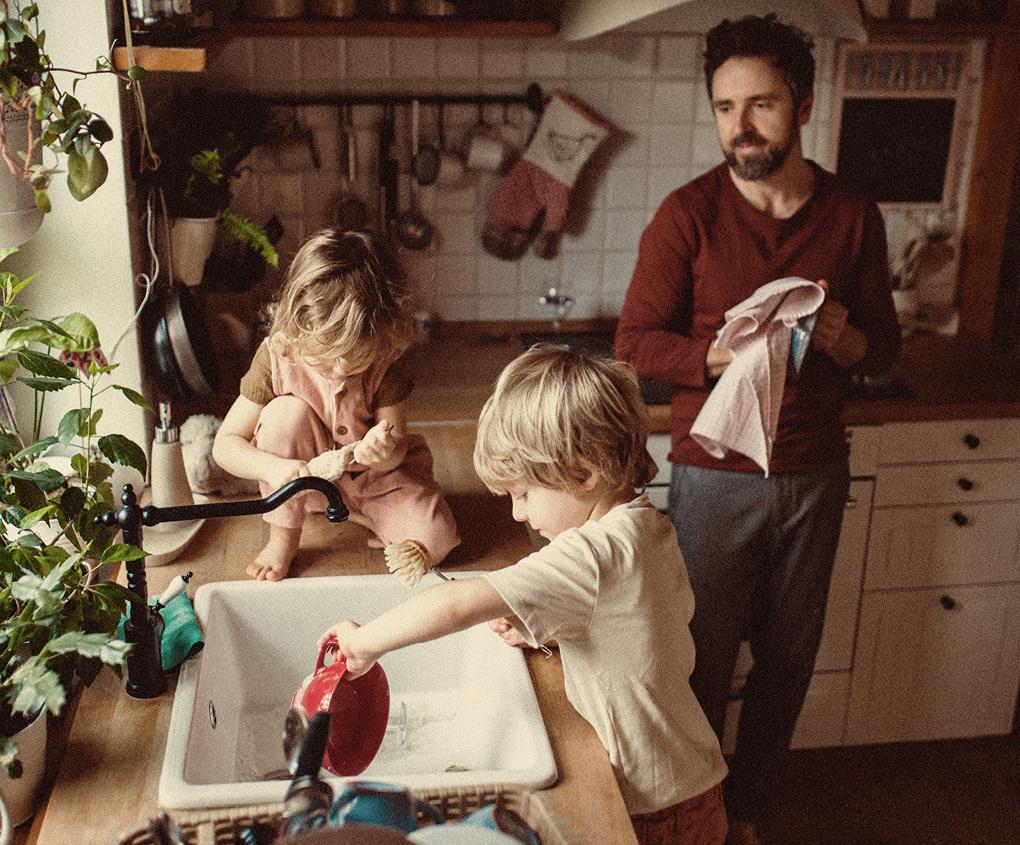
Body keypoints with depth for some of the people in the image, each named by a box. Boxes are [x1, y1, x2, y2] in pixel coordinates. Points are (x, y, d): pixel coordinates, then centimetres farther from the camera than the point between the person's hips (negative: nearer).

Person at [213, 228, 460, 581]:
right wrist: (274, 467, -40)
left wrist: (386, 453, -43)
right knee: (286, 412, -31)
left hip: (372, 476, 0)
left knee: (435, 540, -22)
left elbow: (396, 449, -17)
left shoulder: (384, 366, -22)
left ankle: (358, 512, 8)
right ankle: (283, 538, -14)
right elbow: (224, 443, -20)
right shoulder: (277, 357, -23)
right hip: (308, 475, 0)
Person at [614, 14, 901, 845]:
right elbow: (636, 343, -9)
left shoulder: (853, 215, 1)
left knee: (787, 662, 14)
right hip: (715, 474, -3)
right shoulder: (689, 214, -8)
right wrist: (723, 353, -26)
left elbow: (885, 346, 7)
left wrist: (842, 338, -16)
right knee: (701, 662, 7)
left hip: (814, 475, 3)